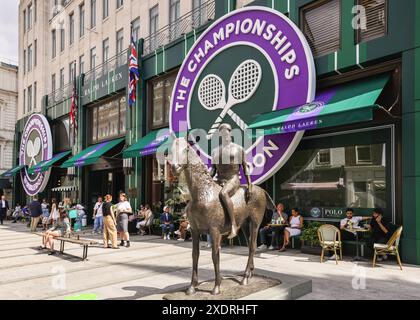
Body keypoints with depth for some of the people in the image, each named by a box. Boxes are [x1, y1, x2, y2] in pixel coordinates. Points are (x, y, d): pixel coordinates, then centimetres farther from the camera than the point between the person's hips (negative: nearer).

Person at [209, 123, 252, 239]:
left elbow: (245, 168, 5)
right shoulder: (215, 151, 17)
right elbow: (213, 169, 19)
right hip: (219, 181, 6)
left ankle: (234, 225, -32)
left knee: (223, 193, -37)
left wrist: (250, 185, -3)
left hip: (233, 179, -5)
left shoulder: (238, 149, 7)